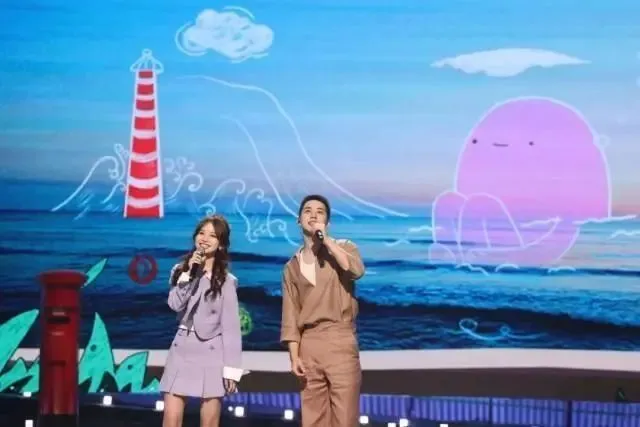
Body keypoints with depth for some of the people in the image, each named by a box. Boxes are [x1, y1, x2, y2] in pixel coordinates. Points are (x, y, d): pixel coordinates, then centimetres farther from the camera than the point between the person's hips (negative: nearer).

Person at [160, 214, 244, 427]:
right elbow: (175, 304, -6)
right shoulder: (181, 270, 10)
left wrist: (231, 367, -9)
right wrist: (189, 273, -12)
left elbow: (231, 325, -4)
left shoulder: (225, 280, -1)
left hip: (211, 351, -3)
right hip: (182, 348, 3)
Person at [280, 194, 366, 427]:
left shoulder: (344, 248, 8)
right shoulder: (292, 266, 15)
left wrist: (326, 239, -12)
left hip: (339, 340, -3)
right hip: (308, 344, 3)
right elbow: (290, 314, 9)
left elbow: (357, 270, -16)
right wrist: (294, 355, -2)